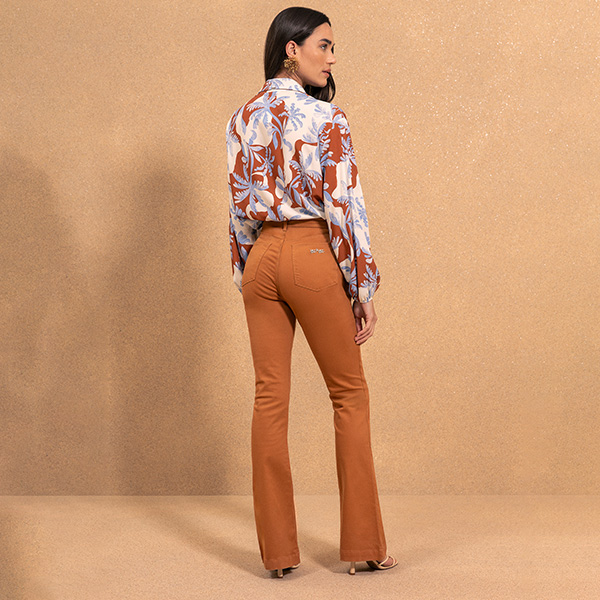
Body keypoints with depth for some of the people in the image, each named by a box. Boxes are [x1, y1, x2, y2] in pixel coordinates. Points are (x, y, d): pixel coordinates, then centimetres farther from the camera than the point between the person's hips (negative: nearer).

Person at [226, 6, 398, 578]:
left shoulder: (243, 119, 8)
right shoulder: (325, 118, -10)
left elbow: (239, 206, 11)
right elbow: (344, 205, -12)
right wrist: (363, 287, -6)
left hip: (260, 256, 5)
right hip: (313, 255, -5)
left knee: (270, 397, 6)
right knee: (349, 393, 7)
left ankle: (278, 550, 10)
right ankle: (363, 544, 10)